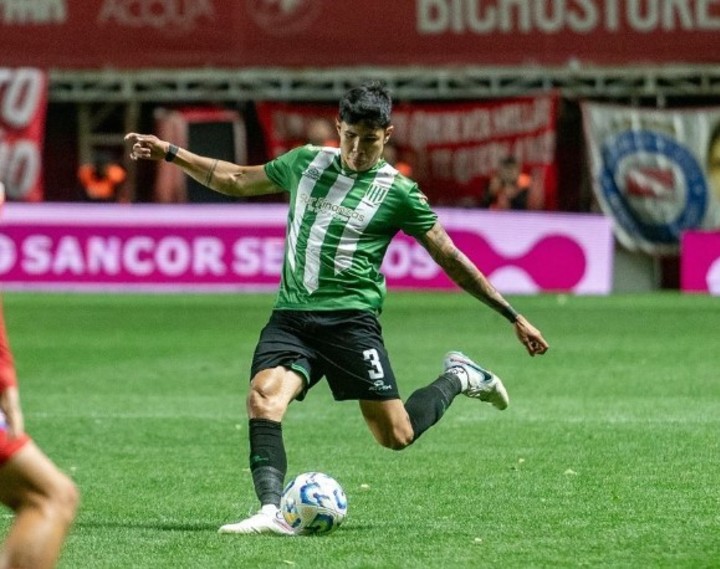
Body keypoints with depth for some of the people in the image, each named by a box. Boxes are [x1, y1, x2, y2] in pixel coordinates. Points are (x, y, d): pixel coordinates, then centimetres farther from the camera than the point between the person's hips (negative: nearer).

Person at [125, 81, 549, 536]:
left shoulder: (399, 193, -1)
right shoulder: (306, 162, 10)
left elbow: (452, 260, 3)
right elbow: (237, 180, 24)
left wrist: (514, 317, 3)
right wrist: (169, 153, 20)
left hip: (350, 318, -3)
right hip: (291, 316, 3)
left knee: (396, 435, -5)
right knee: (264, 395, -25)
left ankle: (458, 379, 24)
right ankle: (272, 513, -32)